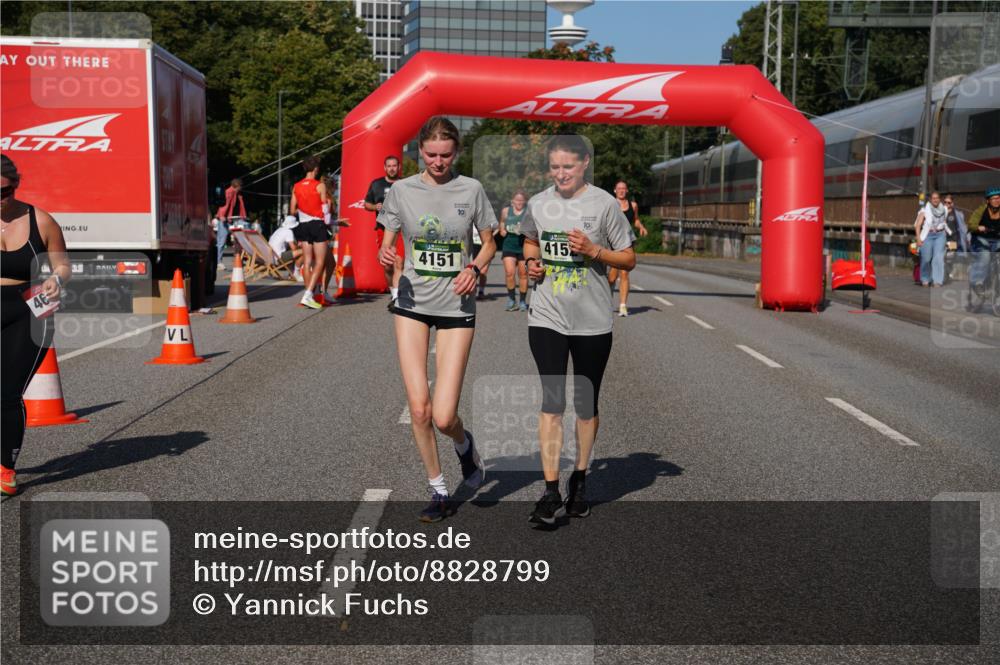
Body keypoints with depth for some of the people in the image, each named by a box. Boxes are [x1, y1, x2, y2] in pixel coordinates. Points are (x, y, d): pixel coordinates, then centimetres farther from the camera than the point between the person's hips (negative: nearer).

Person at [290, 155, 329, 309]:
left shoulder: (296, 187, 5)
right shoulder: (319, 186, -9)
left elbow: (292, 211, 7)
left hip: (303, 225, 5)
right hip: (317, 224, -5)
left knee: (307, 261, 8)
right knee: (320, 262, -2)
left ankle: (310, 295, 10)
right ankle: (308, 295, -15)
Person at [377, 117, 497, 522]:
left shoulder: (471, 190, 0)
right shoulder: (402, 190, 2)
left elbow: (489, 243, 9)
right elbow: (386, 244, 7)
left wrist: (475, 268, -11)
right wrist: (385, 256, -16)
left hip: (456, 308, -1)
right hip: (412, 305, 2)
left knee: (443, 417, -8)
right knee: (418, 408, -4)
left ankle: (464, 445, 30)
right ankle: (439, 492, 16)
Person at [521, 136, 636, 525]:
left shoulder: (604, 204, -4)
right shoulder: (538, 204, 5)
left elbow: (628, 259, 0)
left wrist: (593, 250, -16)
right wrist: (531, 262, 2)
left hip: (592, 321, -1)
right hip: (547, 317, 2)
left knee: (586, 405, 9)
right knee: (551, 402, -6)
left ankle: (579, 481, 27)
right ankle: (551, 493, -4)